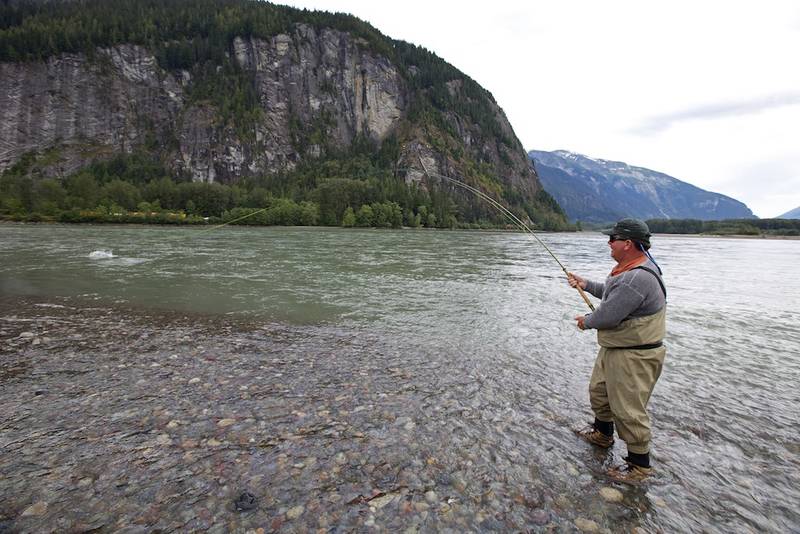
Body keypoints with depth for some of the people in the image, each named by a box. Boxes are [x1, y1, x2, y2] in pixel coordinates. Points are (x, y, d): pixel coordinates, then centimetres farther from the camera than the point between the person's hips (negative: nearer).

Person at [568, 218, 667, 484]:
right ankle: (602, 433, 48)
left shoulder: (638, 278, -30)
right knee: (599, 390, 25)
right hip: (614, 348, 11)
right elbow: (611, 292, 23)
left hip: (634, 357, -11)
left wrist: (586, 321, -8)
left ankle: (640, 464, 22)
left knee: (628, 410, 2)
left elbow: (608, 315, -28)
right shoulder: (629, 268, 6)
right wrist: (586, 284, 19)